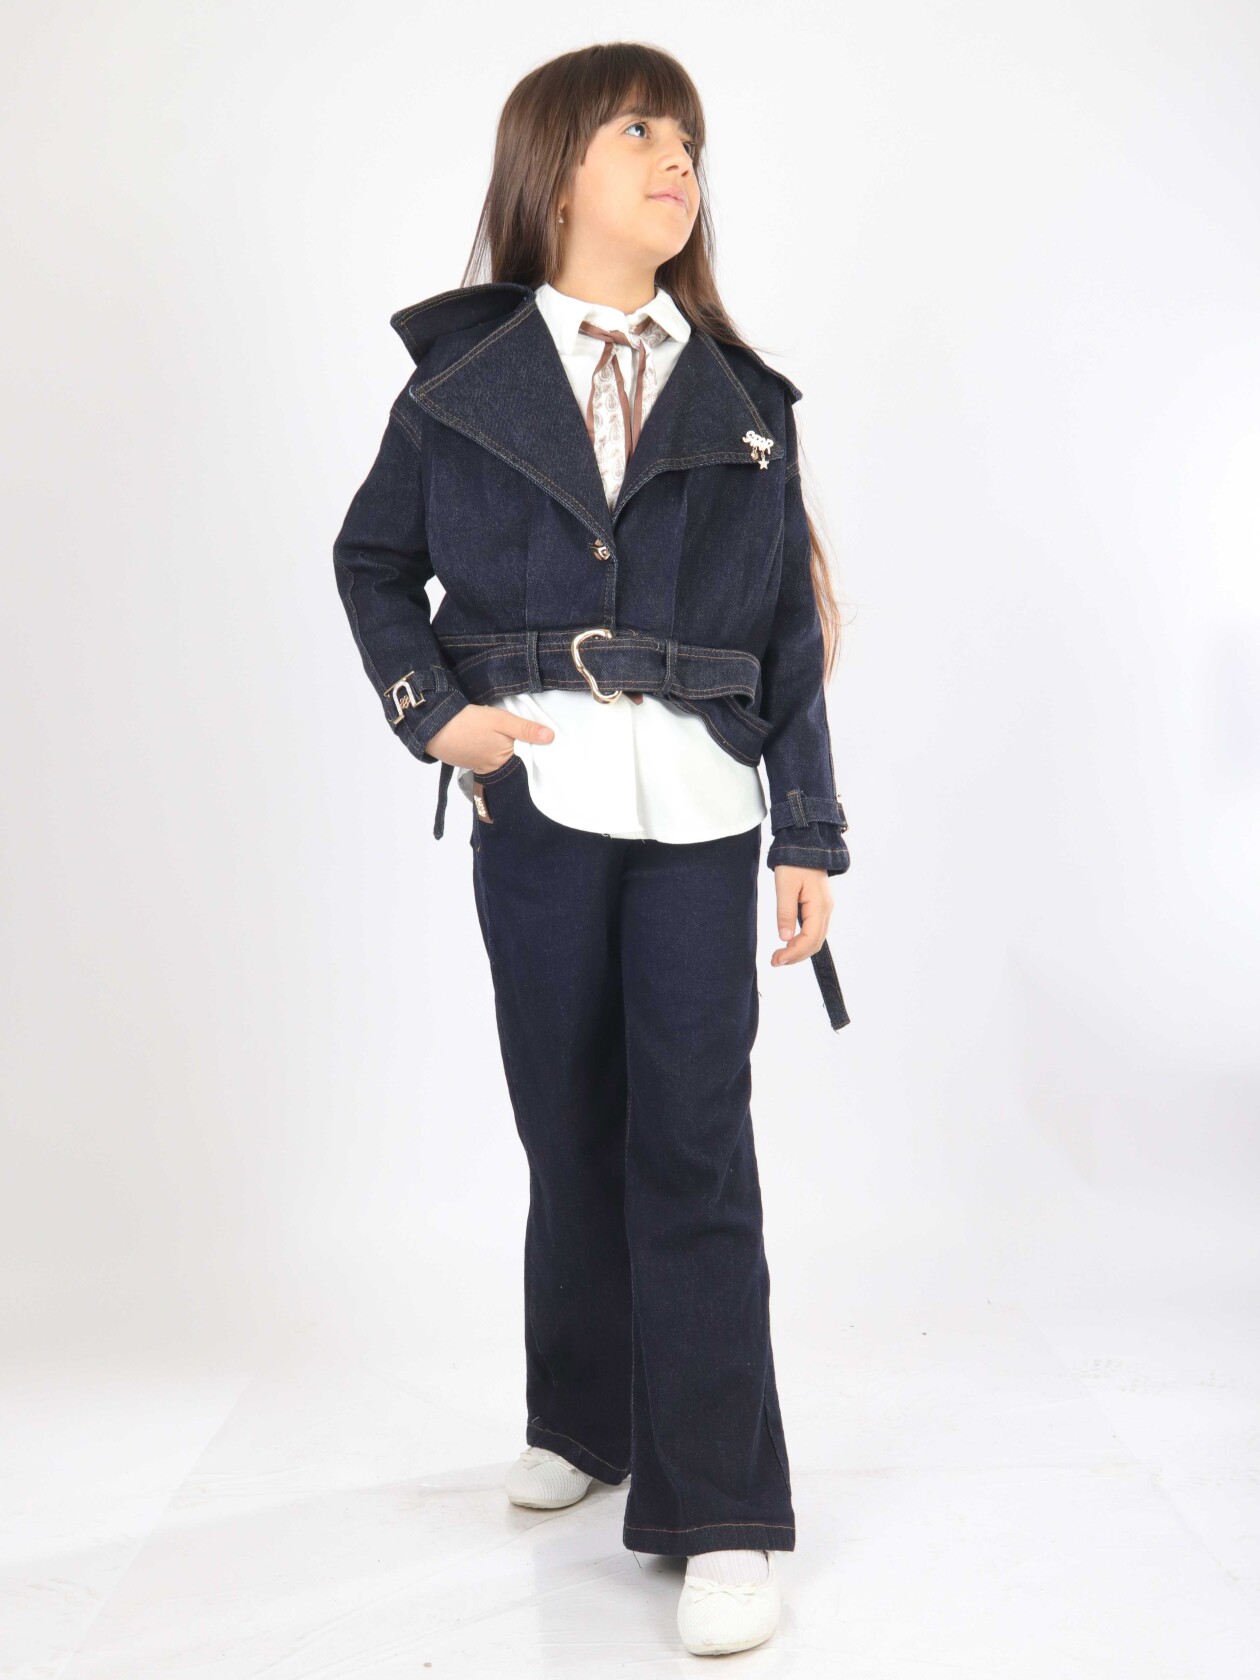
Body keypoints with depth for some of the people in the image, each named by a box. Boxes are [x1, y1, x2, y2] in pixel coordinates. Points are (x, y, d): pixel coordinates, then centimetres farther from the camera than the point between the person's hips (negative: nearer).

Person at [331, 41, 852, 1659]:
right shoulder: (463, 375, 6)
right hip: (532, 801, 1)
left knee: (692, 1142, -5)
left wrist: (811, 839, 3)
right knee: (570, 1128, 11)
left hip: (698, 811, 0)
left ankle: (722, 1515, 1)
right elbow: (372, 562, 13)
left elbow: (790, 641, 7)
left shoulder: (745, 403, 9)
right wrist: (430, 709, -3)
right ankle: (582, 1419, 31)